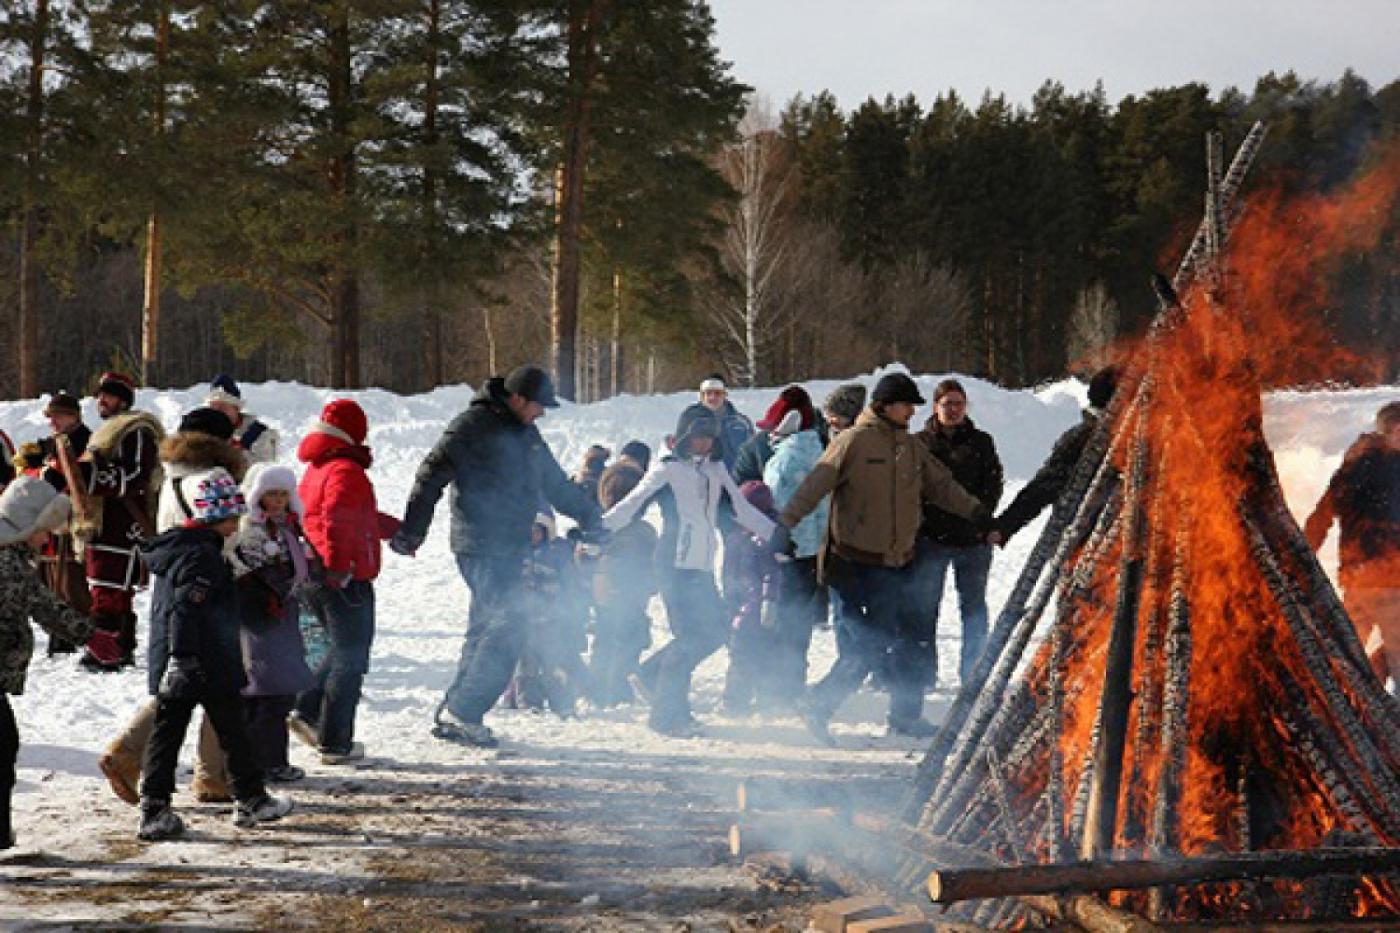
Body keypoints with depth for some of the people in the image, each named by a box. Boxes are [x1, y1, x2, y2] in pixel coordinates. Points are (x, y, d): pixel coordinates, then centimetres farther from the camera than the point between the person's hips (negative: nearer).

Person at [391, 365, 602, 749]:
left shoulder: (526, 434, 17)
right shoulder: (473, 425, -9)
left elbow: (555, 483, 30)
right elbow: (433, 474, -12)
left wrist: (590, 516, 33)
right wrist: (412, 530, -17)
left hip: (510, 548, 9)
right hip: (480, 548, -9)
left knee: (487, 631, 9)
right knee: (507, 628, -14)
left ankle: (452, 715, 14)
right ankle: (460, 713, -10)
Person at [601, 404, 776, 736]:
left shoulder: (716, 470, 17)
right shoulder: (668, 469, -2)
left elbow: (742, 509, 22)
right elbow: (633, 503, -8)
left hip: (702, 565, 7)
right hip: (677, 562, -7)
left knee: (715, 630, 7)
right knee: (691, 634, -10)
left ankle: (652, 675, 21)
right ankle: (668, 713, -1)